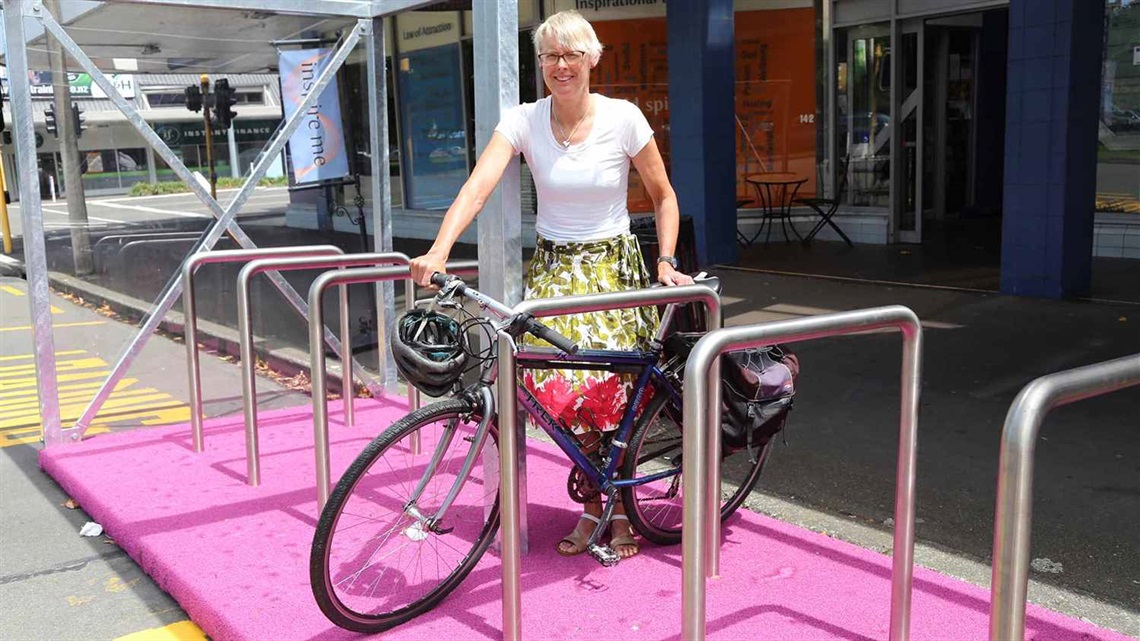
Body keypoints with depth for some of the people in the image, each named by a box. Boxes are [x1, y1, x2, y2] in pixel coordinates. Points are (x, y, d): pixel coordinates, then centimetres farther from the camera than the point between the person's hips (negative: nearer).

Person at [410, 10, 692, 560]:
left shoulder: (624, 119, -9)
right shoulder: (523, 121, -7)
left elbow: (664, 196, 3)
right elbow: (476, 189, -20)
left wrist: (667, 261, -7)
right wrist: (437, 253, -34)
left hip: (613, 266, -1)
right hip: (552, 268, 1)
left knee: (615, 391, -6)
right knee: (562, 390, -6)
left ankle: (622, 510, 17)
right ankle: (591, 507, 17)